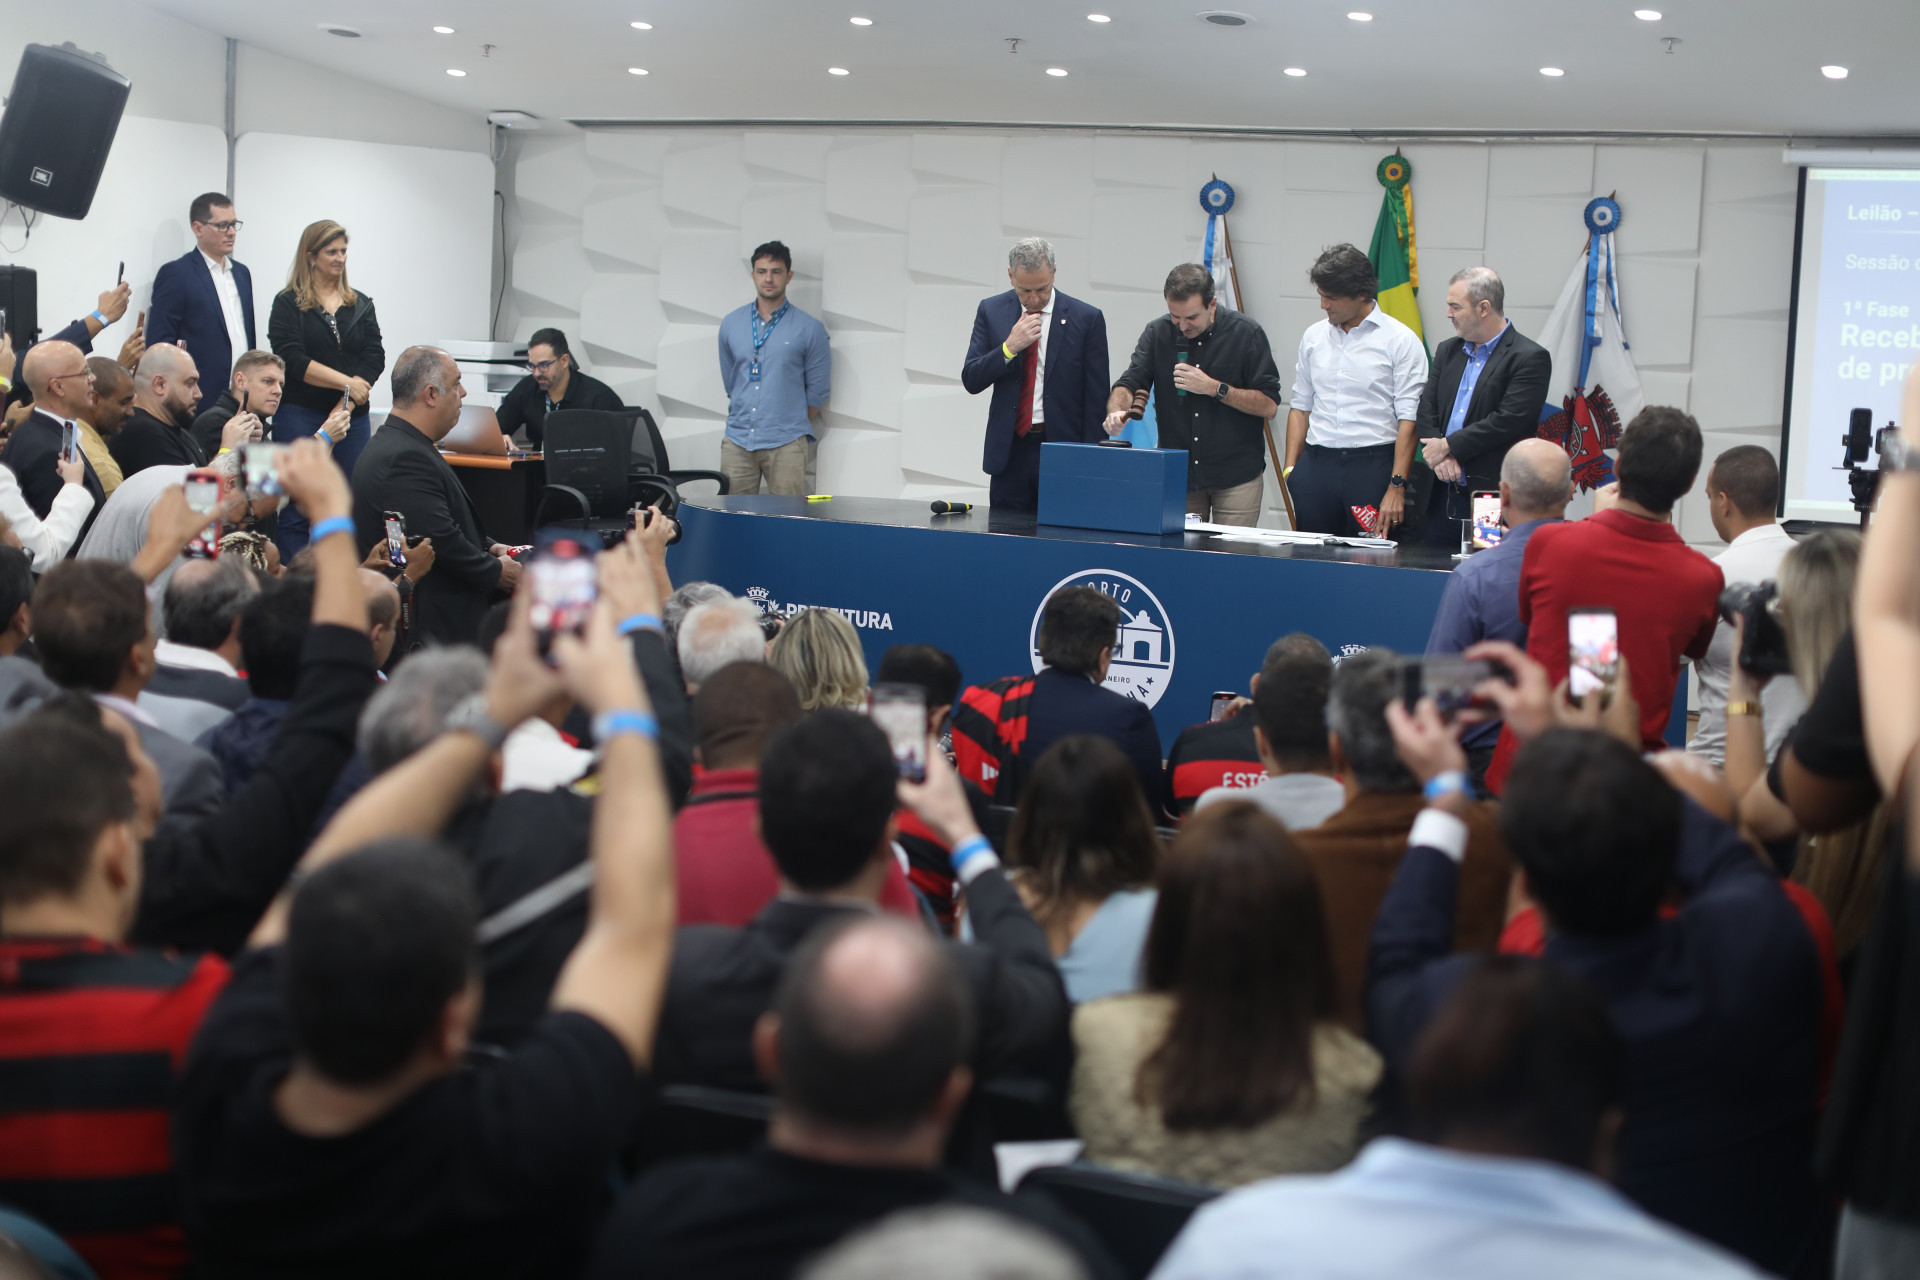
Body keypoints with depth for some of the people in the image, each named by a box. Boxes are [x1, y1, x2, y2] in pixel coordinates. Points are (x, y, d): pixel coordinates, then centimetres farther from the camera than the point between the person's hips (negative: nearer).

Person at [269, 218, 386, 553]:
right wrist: (346, 382, -14)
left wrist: (346, 404, -10)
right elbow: (291, 359, -9)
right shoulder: (288, 303, 3)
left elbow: (375, 358, 4)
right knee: (296, 513, -6)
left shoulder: (361, 305, 15)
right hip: (300, 416, -4)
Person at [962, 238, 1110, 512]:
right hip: (1009, 452, 2)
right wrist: (1009, 347, -14)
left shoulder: (1087, 318, -1)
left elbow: (1096, 399, 0)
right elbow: (971, 381, 1)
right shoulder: (991, 311, 6)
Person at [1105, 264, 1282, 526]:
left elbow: (1269, 406, -8)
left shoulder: (1246, 334, -6)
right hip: (1177, 473, 3)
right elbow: (1130, 382, -5)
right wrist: (1117, 411, -28)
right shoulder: (1157, 333, 1)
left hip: (1236, 476, -3)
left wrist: (1215, 388, -17)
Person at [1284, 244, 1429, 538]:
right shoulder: (1313, 336, 13)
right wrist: (1290, 468, 8)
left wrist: (1397, 486, -14)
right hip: (1316, 464, 4)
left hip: (1374, 464, -4)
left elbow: (1409, 418, -8)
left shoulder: (1401, 340, -3)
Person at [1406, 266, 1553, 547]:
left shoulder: (1529, 358, -6)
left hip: (1492, 496, -6)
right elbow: (1426, 413, 10)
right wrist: (1439, 456, -8)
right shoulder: (1447, 351, 16)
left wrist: (1449, 446, -12)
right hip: (1440, 497, 6)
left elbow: (1507, 421, -15)